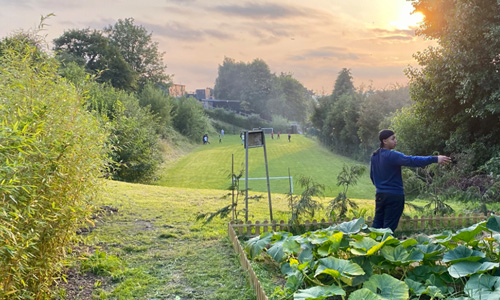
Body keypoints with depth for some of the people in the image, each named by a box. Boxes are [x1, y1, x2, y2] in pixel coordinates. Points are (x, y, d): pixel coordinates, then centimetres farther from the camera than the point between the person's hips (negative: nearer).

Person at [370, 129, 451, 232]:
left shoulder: (374, 156, 6)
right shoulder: (392, 155, -18)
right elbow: (412, 161, -26)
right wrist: (435, 159, -27)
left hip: (380, 194, 7)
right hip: (394, 195, -7)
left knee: (377, 223, 14)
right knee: (389, 227, 1)